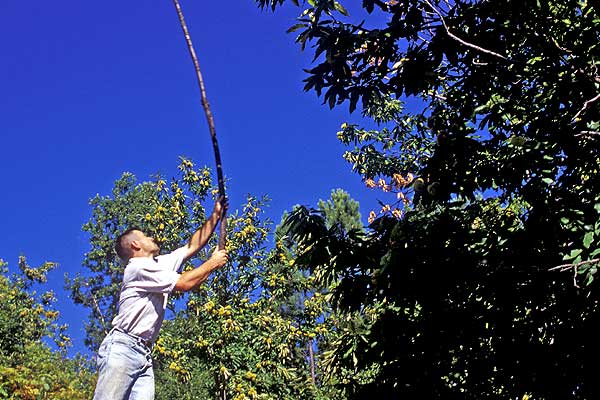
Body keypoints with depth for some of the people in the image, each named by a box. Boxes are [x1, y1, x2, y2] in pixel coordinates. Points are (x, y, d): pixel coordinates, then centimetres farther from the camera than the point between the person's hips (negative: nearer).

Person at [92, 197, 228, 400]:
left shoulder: (162, 263, 22)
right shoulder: (138, 267, -4)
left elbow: (193, 246, 25)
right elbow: (184, 283, -6)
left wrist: (215, 215, 24)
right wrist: (212, 264, 6)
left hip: (144, 353, 8)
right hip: (122, 347, -8)